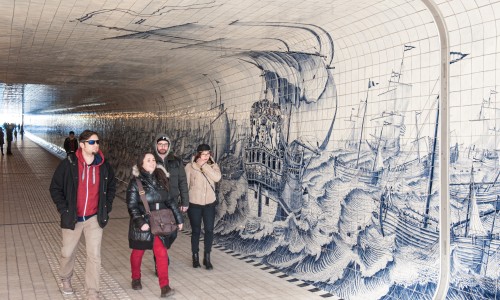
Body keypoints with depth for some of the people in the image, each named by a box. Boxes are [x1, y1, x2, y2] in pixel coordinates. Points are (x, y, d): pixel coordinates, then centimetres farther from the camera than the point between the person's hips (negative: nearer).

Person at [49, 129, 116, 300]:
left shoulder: (103, 165, -1)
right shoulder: (69, 164, -9)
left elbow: (111, 186, 16)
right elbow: (55, 188, -1)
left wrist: (107, 206, 7)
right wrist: (63, 209, -8)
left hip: (94, 218, 1)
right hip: (72, 218, -1)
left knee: (94, 255, -2)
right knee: (68, 253, 15)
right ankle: (65, 279, 44)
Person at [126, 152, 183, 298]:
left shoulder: (161, 180, 4)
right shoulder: (135, 182, -9)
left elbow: (169, 201, 10)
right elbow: (132, 206, -11)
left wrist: (178, 218, 9)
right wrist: (140, 222, -22)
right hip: (142, 224, -3)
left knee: (162, 253, -5)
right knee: (138, 252, 13)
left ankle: (165, 287, -4)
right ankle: (136, 279, 37)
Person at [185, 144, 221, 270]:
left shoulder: (213, 165, 0)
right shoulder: (190, 167, -6)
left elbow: (217, 177, -19)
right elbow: (185, 185, -3)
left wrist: (204, 165, -19)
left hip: (209, 204, 2)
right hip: (194, 204, -2)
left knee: (209, 230, 2)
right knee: (196, 231, 8)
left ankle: (207, 258, 16)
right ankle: (195, 257, 25)